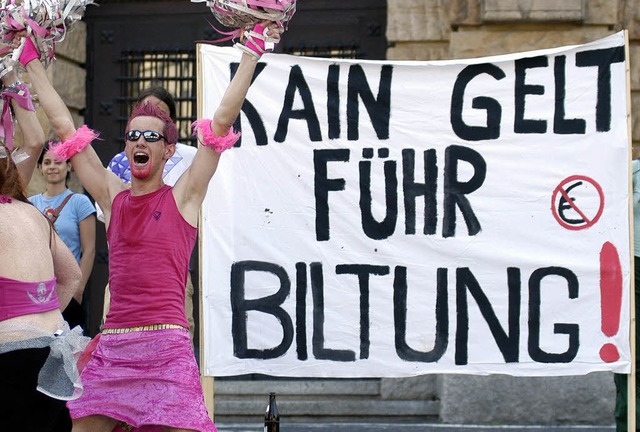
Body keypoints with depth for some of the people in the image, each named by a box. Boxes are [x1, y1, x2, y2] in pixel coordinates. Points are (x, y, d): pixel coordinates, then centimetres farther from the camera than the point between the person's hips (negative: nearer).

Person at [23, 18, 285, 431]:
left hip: (166, 347, -4)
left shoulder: (183, 197, 4)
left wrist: (253, 50, -2)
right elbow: (65, 127, 18)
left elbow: (222, 121, -1)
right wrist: (33, 62, 22)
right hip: (112, 346, 4)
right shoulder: (113, 196, 13)